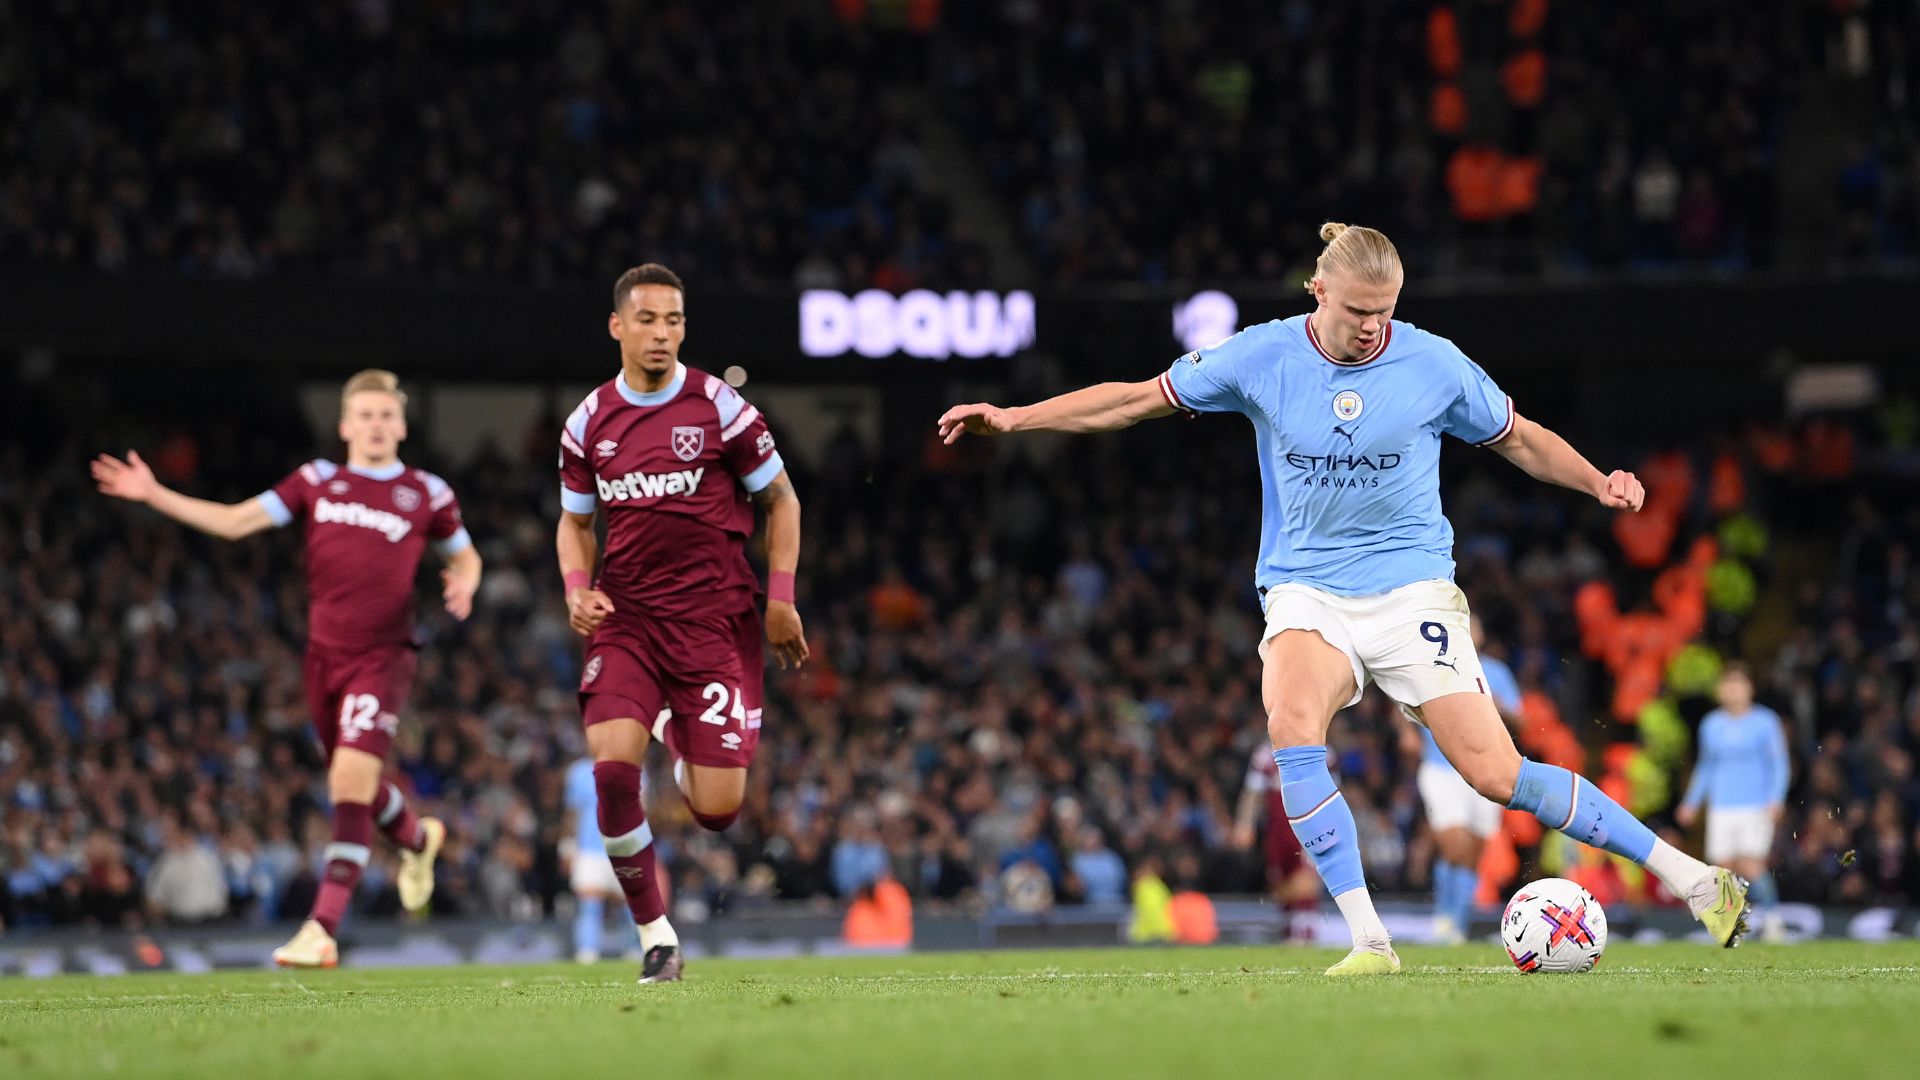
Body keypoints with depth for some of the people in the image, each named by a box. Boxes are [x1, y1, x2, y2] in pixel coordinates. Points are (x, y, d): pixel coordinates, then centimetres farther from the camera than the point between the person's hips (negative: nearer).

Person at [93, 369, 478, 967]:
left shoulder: (426, 493, 3)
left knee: (352, 779, -18)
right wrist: (153, 494, -4)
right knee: (353, 783, 15)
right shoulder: (317, 481, 7)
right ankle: (418, 838, 50)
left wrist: (463, 587, -6)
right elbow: (234, 520, 3)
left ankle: (322, 929, -20)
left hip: (382, 655, -4)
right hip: (324, 653, 4)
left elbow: (465, 557, 18)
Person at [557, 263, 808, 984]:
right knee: (611, 767, -21)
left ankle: (680, 740, 33)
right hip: (625, 619, 2)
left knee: (718, 809, -6)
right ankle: (656, 937, -5)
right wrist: (577, 589, 0)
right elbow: (576, 520, 19)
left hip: (714, 619, -2)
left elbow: (781, 500, 7)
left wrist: (780, 597, -2)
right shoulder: (589, 424, 6)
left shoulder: (718, 407, -2)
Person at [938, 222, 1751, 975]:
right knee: (1291, 723, -31)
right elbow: (1140, 399, 7)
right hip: (1307, 594, 1)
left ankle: (1695, 881, 2)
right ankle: (1368, 940, -26)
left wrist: (1599, 483, -7)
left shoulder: (1433, 363, -4)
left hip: (1410, 587, -1)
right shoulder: (1262, 358, -3)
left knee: (1495, 774, -11)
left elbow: (1519, 438, 10)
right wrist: (1013, 418, 3)